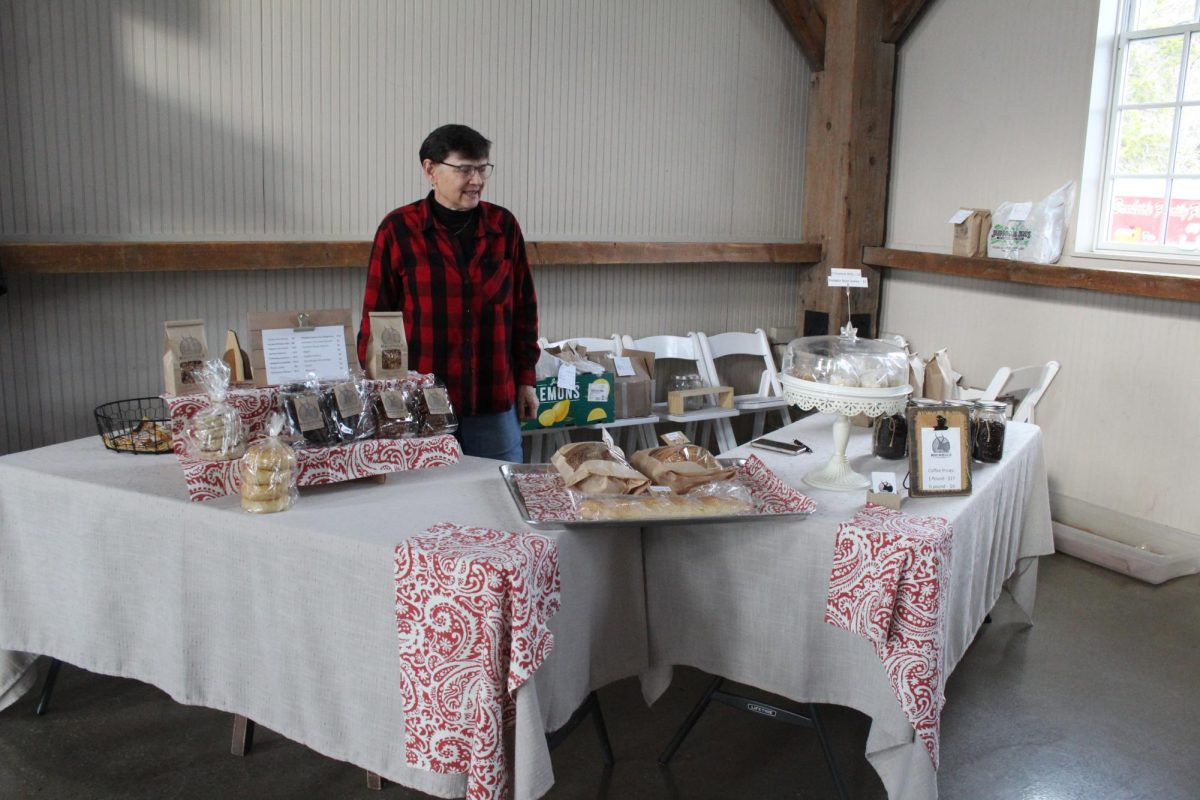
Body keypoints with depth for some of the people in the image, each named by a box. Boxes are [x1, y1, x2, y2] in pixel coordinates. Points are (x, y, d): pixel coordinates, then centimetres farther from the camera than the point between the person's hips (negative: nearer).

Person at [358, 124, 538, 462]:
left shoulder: (504, 225, 4)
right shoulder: (398, 229, -5)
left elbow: (523, 307, 10)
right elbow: (376, 316, -1)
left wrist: (525, 377, 10)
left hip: (496, 403, 3)